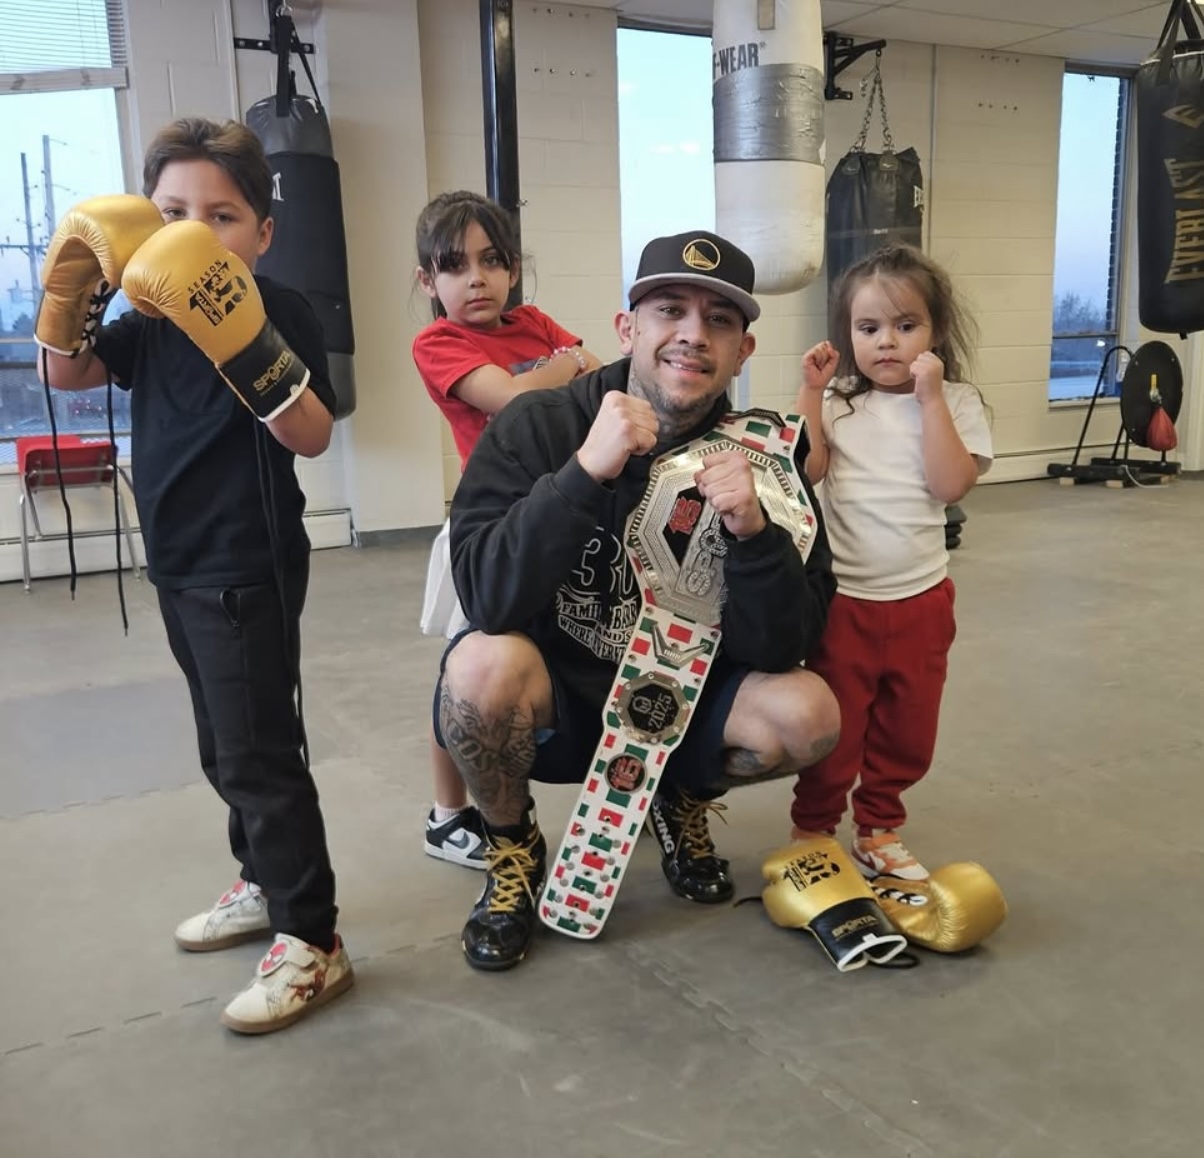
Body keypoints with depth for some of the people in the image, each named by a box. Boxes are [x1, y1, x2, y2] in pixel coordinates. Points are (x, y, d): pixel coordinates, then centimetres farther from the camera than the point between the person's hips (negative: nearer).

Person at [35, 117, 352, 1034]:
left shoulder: (280, 310, -16)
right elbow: (66, 374, 14)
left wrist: (246, 341, -40)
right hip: (181, 567, 9)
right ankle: (267, 885, 37)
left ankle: (313, 942, 6)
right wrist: (73, 284, -1)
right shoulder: (154, 315, 7)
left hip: (248, 573, -9)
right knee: (225, 746, 19)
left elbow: (311, 435, -28)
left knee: (259, 750, -5)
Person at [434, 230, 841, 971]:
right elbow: (488, 601, -29)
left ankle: (683, 804, 14)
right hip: (550, 706, -2)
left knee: (808, 714, -22)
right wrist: (587, 469, -38)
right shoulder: (538, 426, -17)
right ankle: (513, 847, 1)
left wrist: (753, 532, -32)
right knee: (485, 664, -33)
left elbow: (779, 651, -14)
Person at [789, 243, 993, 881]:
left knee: (906, 729, 15)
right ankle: (812, 828, 24)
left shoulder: (956, 402, 0)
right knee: (833, 728, 7)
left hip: (920, 598, 2)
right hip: (841, 596, -1)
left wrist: (930, 397, -16)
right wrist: (810, 391, -14)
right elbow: (805, 471, -13)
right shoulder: (836, 401, 0)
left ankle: (879, 828, 33)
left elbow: (951, 484, -14)